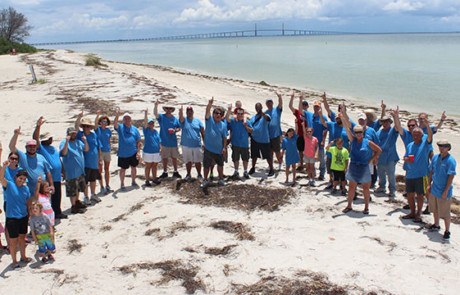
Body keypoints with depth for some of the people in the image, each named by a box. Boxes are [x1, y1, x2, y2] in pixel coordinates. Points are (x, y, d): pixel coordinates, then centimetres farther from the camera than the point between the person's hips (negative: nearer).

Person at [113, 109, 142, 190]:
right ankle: (122, 184, 21)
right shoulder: (120, 127, -2)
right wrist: (117, 115, -41)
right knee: (123, 169, 7)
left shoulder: (134, 129, 4)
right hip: (123, 153, -2)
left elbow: (138, 141, 5)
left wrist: (138, 151, -3)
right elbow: (115, 124, -25)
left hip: (133, 153, 2)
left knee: (134, 167, 13)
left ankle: (133, 181, 32)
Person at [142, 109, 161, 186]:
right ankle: (147, 180, 11)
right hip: (148, 152, -4)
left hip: (156, 152, 4)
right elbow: (145, 122, -21)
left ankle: (154, 178, 27)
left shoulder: (156, 131, 9)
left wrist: (160, 149, 10)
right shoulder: (146, 130, -4)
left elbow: (159, 141, 14)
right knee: (148, 166, 3)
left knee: (155, 166, 13)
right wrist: (146, 114, -31)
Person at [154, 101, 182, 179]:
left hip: (173, 141, 1)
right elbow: (155, 113, -20)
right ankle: (165, 172, 20)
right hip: (164, 141, -1)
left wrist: (175, 130, -11)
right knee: (164, 157, 8)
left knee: (174, 157, 9)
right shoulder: (161, 117, -1)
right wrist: (156, 105, -33)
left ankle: (175, 172, 20)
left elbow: (179, 128, 10)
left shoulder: (175, 118, 5)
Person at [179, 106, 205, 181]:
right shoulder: (184, 120, 0)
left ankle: (199, 174, 19)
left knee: (198, 161, 5)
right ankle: (188, 174, 26)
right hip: (186, 145, 0)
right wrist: (181, 112, -47)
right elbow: (181, 118, -25)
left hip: (197, 145, 0)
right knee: (188, 161, 11)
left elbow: (202, 132, 6)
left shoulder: (197, 120, 4)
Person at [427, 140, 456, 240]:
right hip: (434, 189, 6)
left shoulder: (451, 161, -18)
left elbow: (451, 177, -17)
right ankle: (436, 225, 42)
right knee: (435, 209, 23)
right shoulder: (435, 157, 0)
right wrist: (429, 184, 8)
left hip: (443, 192, -6)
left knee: (445, 213, 3)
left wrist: (446, 191, -18)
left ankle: (447, 231, 19)